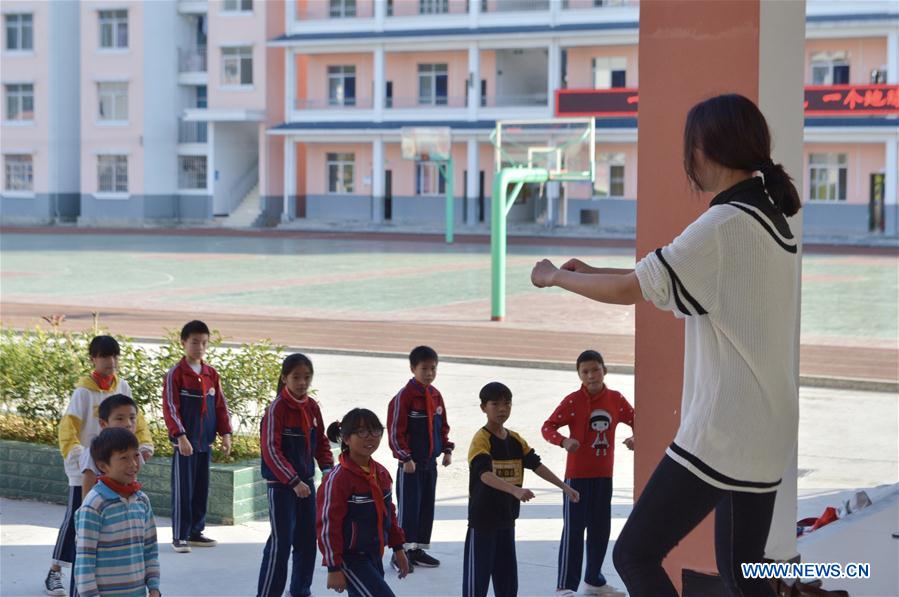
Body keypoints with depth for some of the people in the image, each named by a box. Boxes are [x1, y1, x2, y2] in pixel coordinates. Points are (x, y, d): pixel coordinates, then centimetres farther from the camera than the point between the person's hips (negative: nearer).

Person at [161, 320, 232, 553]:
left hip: (205, 442, 6)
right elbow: (170, 408, -12)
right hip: (184, 443, -6)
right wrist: (180, 436, -19)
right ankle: (179, 536, 4)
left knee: (202, 489, 11)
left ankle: (196, 532, 21)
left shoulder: (212, 375, 10)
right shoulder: (175, 374, -7)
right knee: (183, 489, -2)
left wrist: (225, 433, 4)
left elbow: (220, 406, 14)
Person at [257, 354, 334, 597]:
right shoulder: (277, 408, -16)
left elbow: (321, 442, 14)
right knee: (281, 541, -8)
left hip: (306, 481, 7)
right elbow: (271, 450, -20)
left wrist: (327, 467, -3)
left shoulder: (312, 407, 4)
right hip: (281, 484, -7)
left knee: (307, 539, 12)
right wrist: (293, 481, -25)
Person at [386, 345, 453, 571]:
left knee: (427, 507, 12)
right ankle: (401, 553, 3)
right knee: (408, 508, -4)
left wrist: (447, 450, 8)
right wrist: (405, 458, -17)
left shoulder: (436, 396, 8)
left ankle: (419, 550, 22)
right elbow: (395, 431, -15)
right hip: (410, 464, -7)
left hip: (431, 463, 7)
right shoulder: (404, 396, -14)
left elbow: (443, 426, 17)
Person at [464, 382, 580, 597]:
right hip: (482, 519, -7)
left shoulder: (516, 440, 7)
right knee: (478, 572, -2)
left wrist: (564, 487, -2)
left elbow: (537, 465, 7)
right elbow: (485, 474, -31)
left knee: (507, 572, 14)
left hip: (507, 519, 7)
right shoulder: (481, 439, -17)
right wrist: (515, 490, -45)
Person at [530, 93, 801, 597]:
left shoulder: (725, 224, -17)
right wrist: (595, 274, 18)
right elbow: (700, 288, 19)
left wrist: (555, 277, 3)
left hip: (723, 433, -9)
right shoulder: (770, 218, 11)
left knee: (635, 556, -2)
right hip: (764, 431, 9)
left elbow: (628, 291, -14)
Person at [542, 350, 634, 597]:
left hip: (604, 475, 5)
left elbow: (635, 421, 9)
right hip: (577, 474, -4)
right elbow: (547, 427, -12)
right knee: (573, 529, -3)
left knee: (601, 529, 13)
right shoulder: (572, 401, -10)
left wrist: (635, 438, -12)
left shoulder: (616, 399, 0)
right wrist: (564, 441, -30)